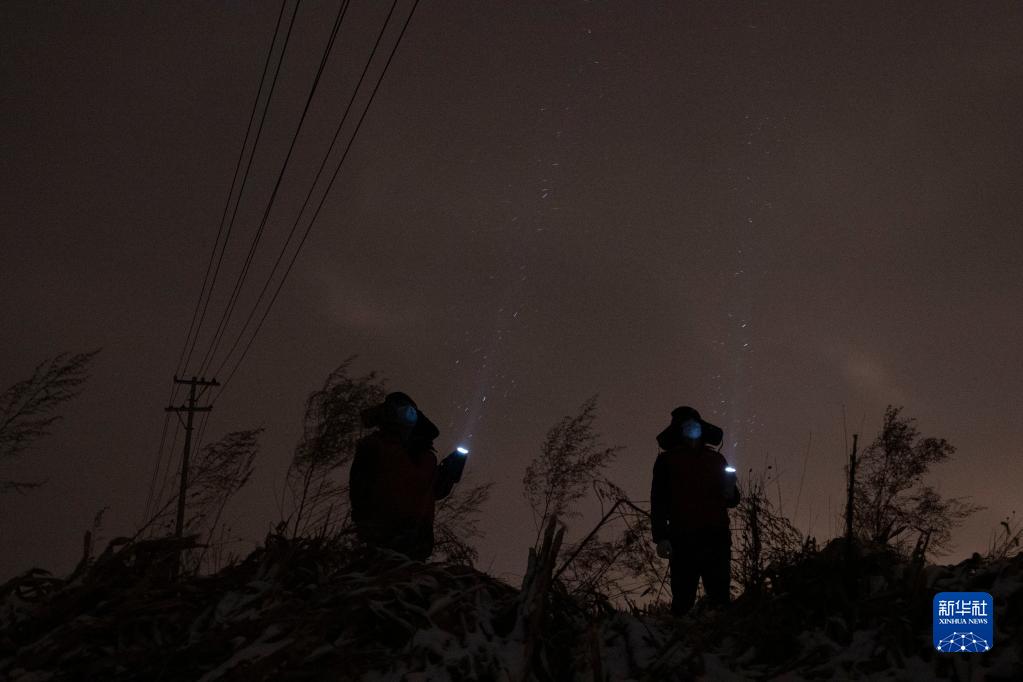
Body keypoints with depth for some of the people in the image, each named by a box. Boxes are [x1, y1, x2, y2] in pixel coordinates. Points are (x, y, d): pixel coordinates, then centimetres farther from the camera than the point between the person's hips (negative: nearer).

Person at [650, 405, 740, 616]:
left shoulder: (716, 460, 19)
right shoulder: (666, 461, 10)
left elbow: (731, 500, 22)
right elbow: (658, 502, 3)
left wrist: (730, 492, -3)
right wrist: (661, 538, -9)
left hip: (717, 538, 3)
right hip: (683, 539, -3)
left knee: (720, 596, -3)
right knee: (683, 598, -7)